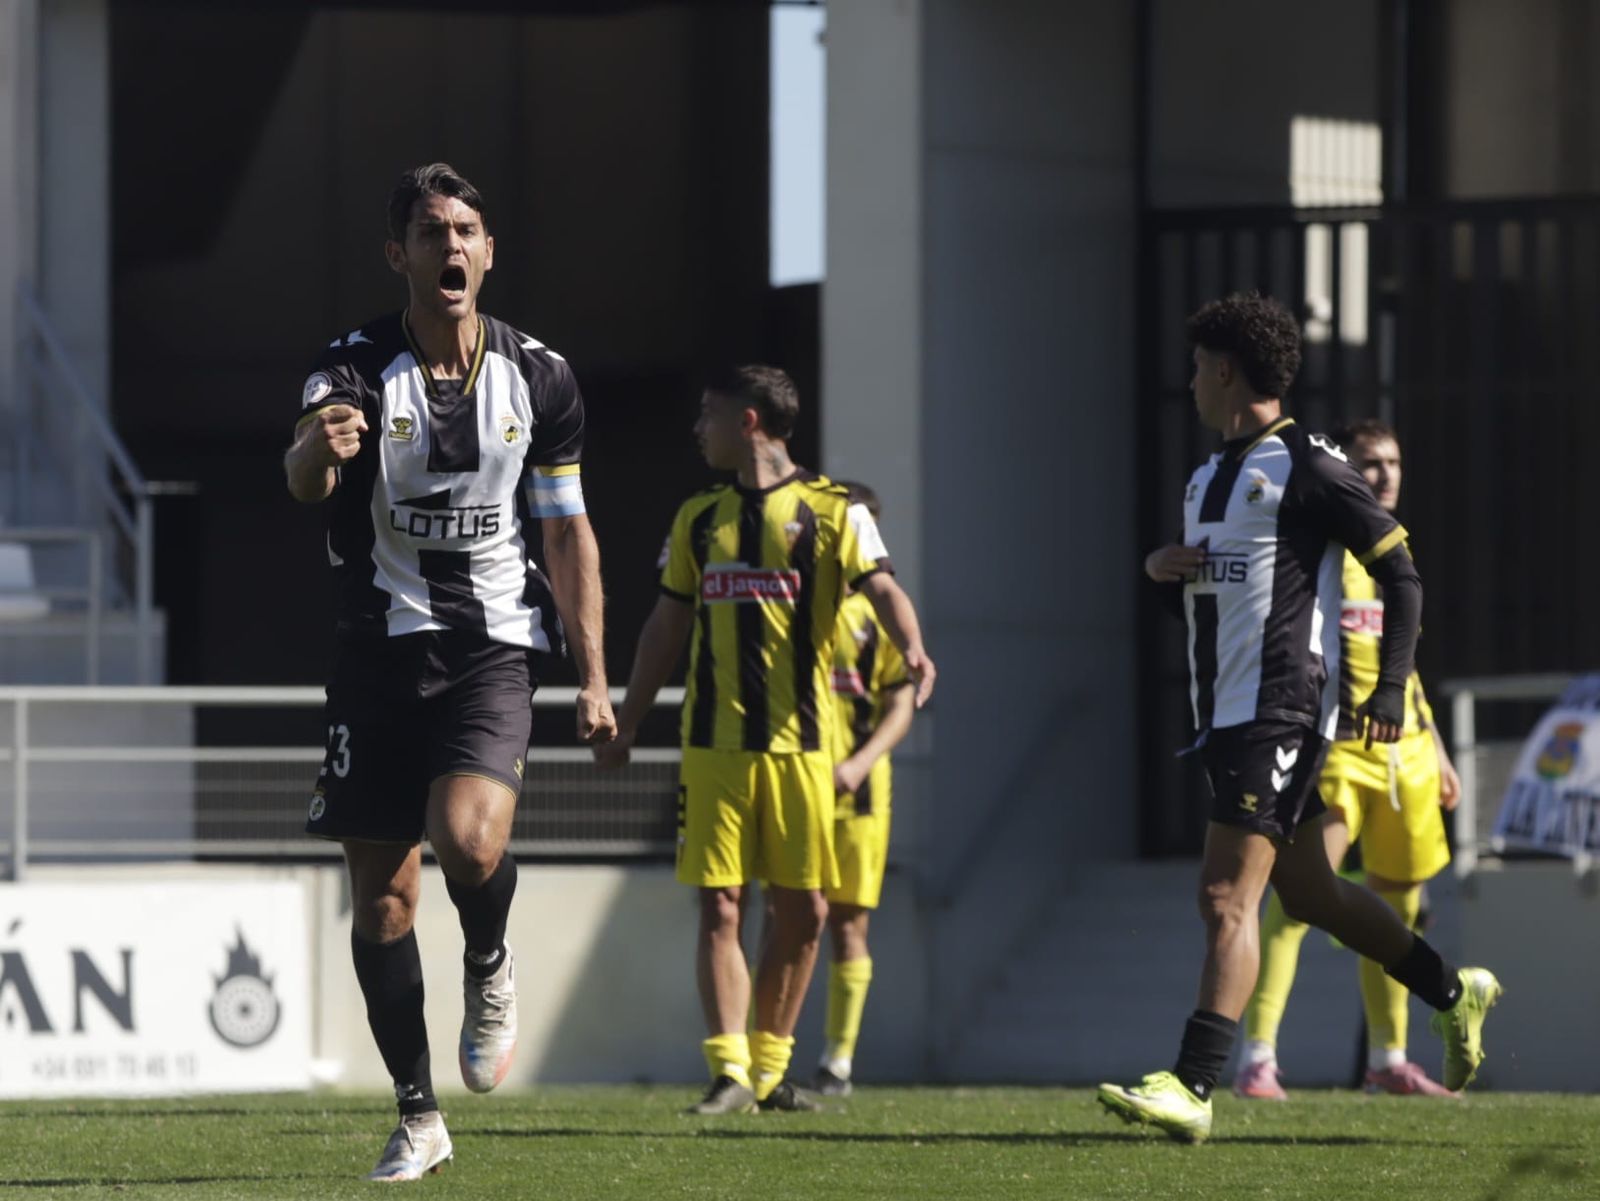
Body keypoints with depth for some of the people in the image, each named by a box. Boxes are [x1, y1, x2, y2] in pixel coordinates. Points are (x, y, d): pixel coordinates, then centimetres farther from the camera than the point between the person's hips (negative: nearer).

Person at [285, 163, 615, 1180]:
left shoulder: (539, 377, 2)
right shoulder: (359, 367, -6)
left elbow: (569, 533, 10)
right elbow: (307, 478, -26)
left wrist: (594, 678, 5)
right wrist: (321, 448, -51)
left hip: (494, 647, 0)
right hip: (380, 647, 0)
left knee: (468, 839, -26)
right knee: (381, 898, 2)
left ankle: (492, 968, 8)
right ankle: (419, 1118, 15)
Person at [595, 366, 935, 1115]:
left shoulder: (832, 512, 1)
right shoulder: (699, 519, 13)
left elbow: (881, 588, -11)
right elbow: (667, 625, 20)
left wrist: (913, 649, -31)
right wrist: (627, 723, 18)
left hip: (799, 742, -2)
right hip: (713, 742, 2)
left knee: (803, 912, 1)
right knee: (720, 907, -6)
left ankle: (768, 1068, 14)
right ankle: (729, 1072, -7)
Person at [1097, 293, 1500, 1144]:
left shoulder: (1305, 468, -9)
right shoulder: (1208, 479, 18)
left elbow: (1401, 576, -8)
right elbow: (1200, 589, 29)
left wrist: (1390, 689, -15)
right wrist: (1161, 566, 5)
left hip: (1279, 713, -10)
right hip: (1224, 716, 10)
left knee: (1227, 899, -16)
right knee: (1310, 895, 17)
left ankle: (1192, 1089, -22)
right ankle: (1453, 994, 33)